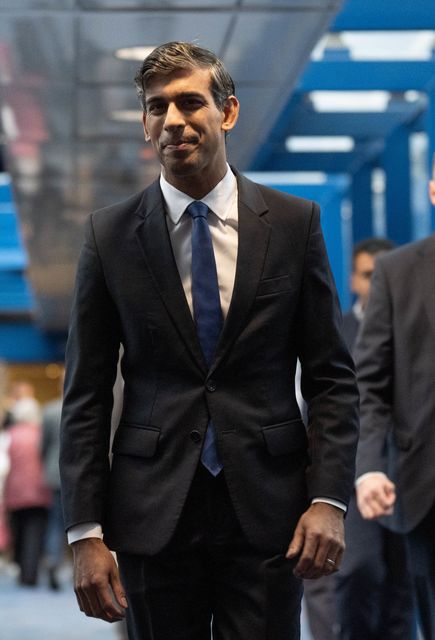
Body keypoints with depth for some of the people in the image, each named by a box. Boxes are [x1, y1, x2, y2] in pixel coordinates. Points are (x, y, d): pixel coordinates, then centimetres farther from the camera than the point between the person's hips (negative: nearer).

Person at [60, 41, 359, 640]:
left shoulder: (294, 223, 1)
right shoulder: (110, 235, 2)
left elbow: (333, 376, 3)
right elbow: (85, 395, 2)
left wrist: (329, 499, -8)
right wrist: (86, 533, -4)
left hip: (266, 510, 0)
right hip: (152, 515, 0)